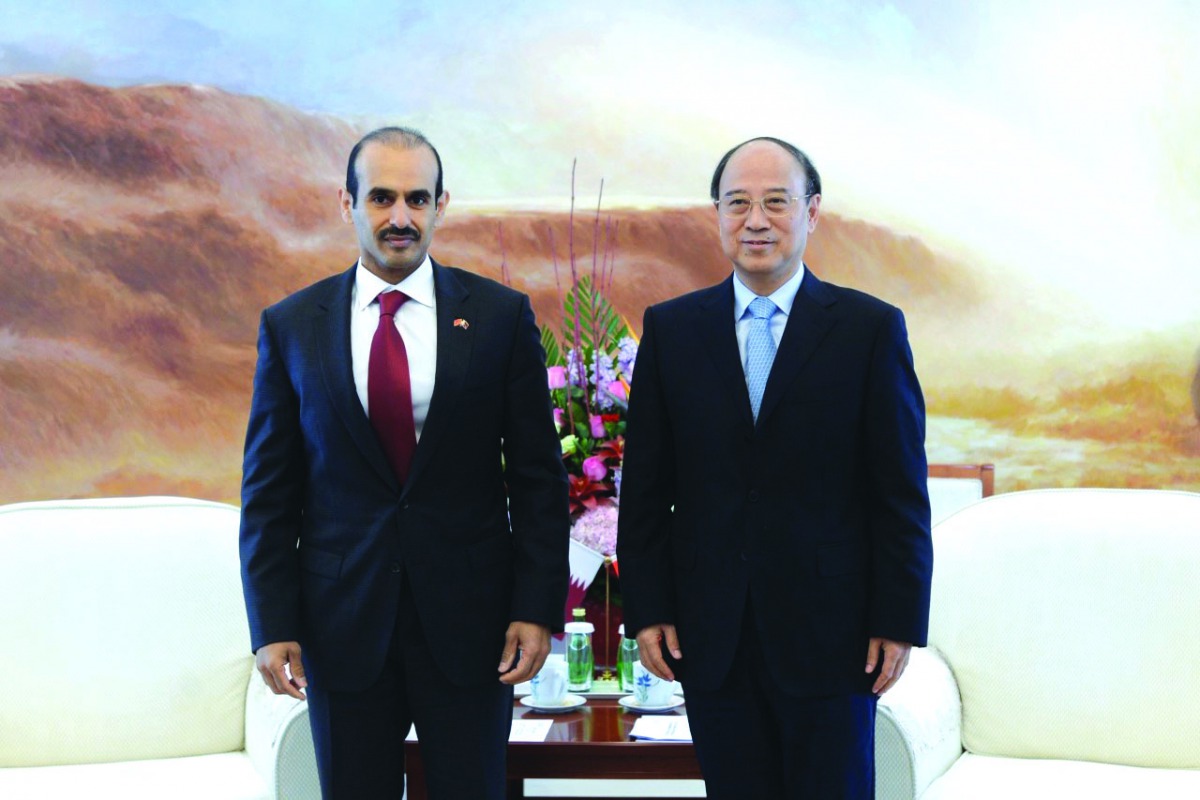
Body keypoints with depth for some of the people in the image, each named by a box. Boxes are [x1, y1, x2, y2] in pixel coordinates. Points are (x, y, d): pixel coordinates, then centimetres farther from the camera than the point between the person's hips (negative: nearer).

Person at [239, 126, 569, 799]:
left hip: (468, 617, 0)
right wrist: (273, 626, -2)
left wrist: (538, 608, -5)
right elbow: (269, 491, 4)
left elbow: (539, 476, 1)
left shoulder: (501, 315, 0)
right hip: (342, 622, 1)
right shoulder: (292, 327, 3)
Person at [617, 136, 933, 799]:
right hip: (710, 637, 2)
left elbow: (902, 492, -1)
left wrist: (898, 622, -5)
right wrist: (647, 610, 1)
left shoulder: (871, 328, 0)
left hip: (830, 635, -2)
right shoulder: (671, 328, 6)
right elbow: (645, 486, 7)